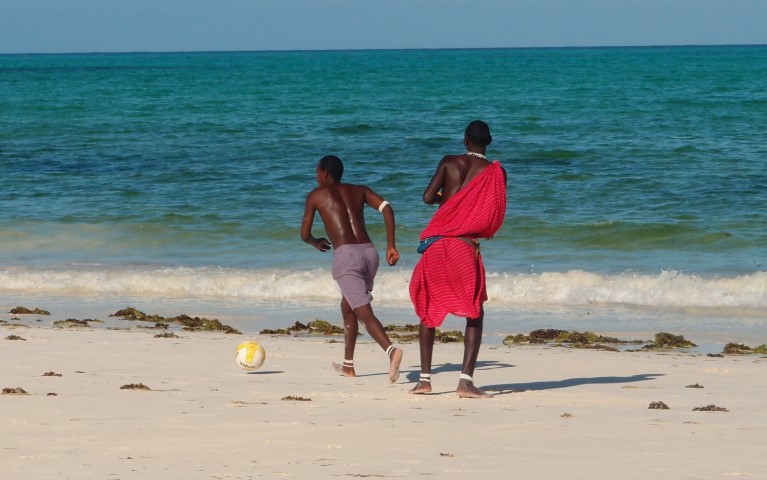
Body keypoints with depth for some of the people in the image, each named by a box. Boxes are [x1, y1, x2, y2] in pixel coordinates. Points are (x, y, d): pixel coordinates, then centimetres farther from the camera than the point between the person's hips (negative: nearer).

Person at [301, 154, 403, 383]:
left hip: (346, 255, -6)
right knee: (347, 306, 26)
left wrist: (316, 243, 39)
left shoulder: (317, 195, 13)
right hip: (369, 252, 6)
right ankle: (348, 365, 32)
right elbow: (387, 208, 5)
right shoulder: (359, 190, 21)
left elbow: (305, 234, 16)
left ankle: (391, 350, -42)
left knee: (364, 312, -16)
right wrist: (391, 246, 5)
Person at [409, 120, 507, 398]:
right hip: (466, 246, -1)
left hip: (436, 243, 2)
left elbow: (428, 198, -1)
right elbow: (495, 215, 5)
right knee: (475, 315, 5)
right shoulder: (496, 172, 4)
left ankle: (425, 378, 12)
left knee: (428, 309, 15)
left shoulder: (449, 163, 4)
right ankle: (466, 380, -10)